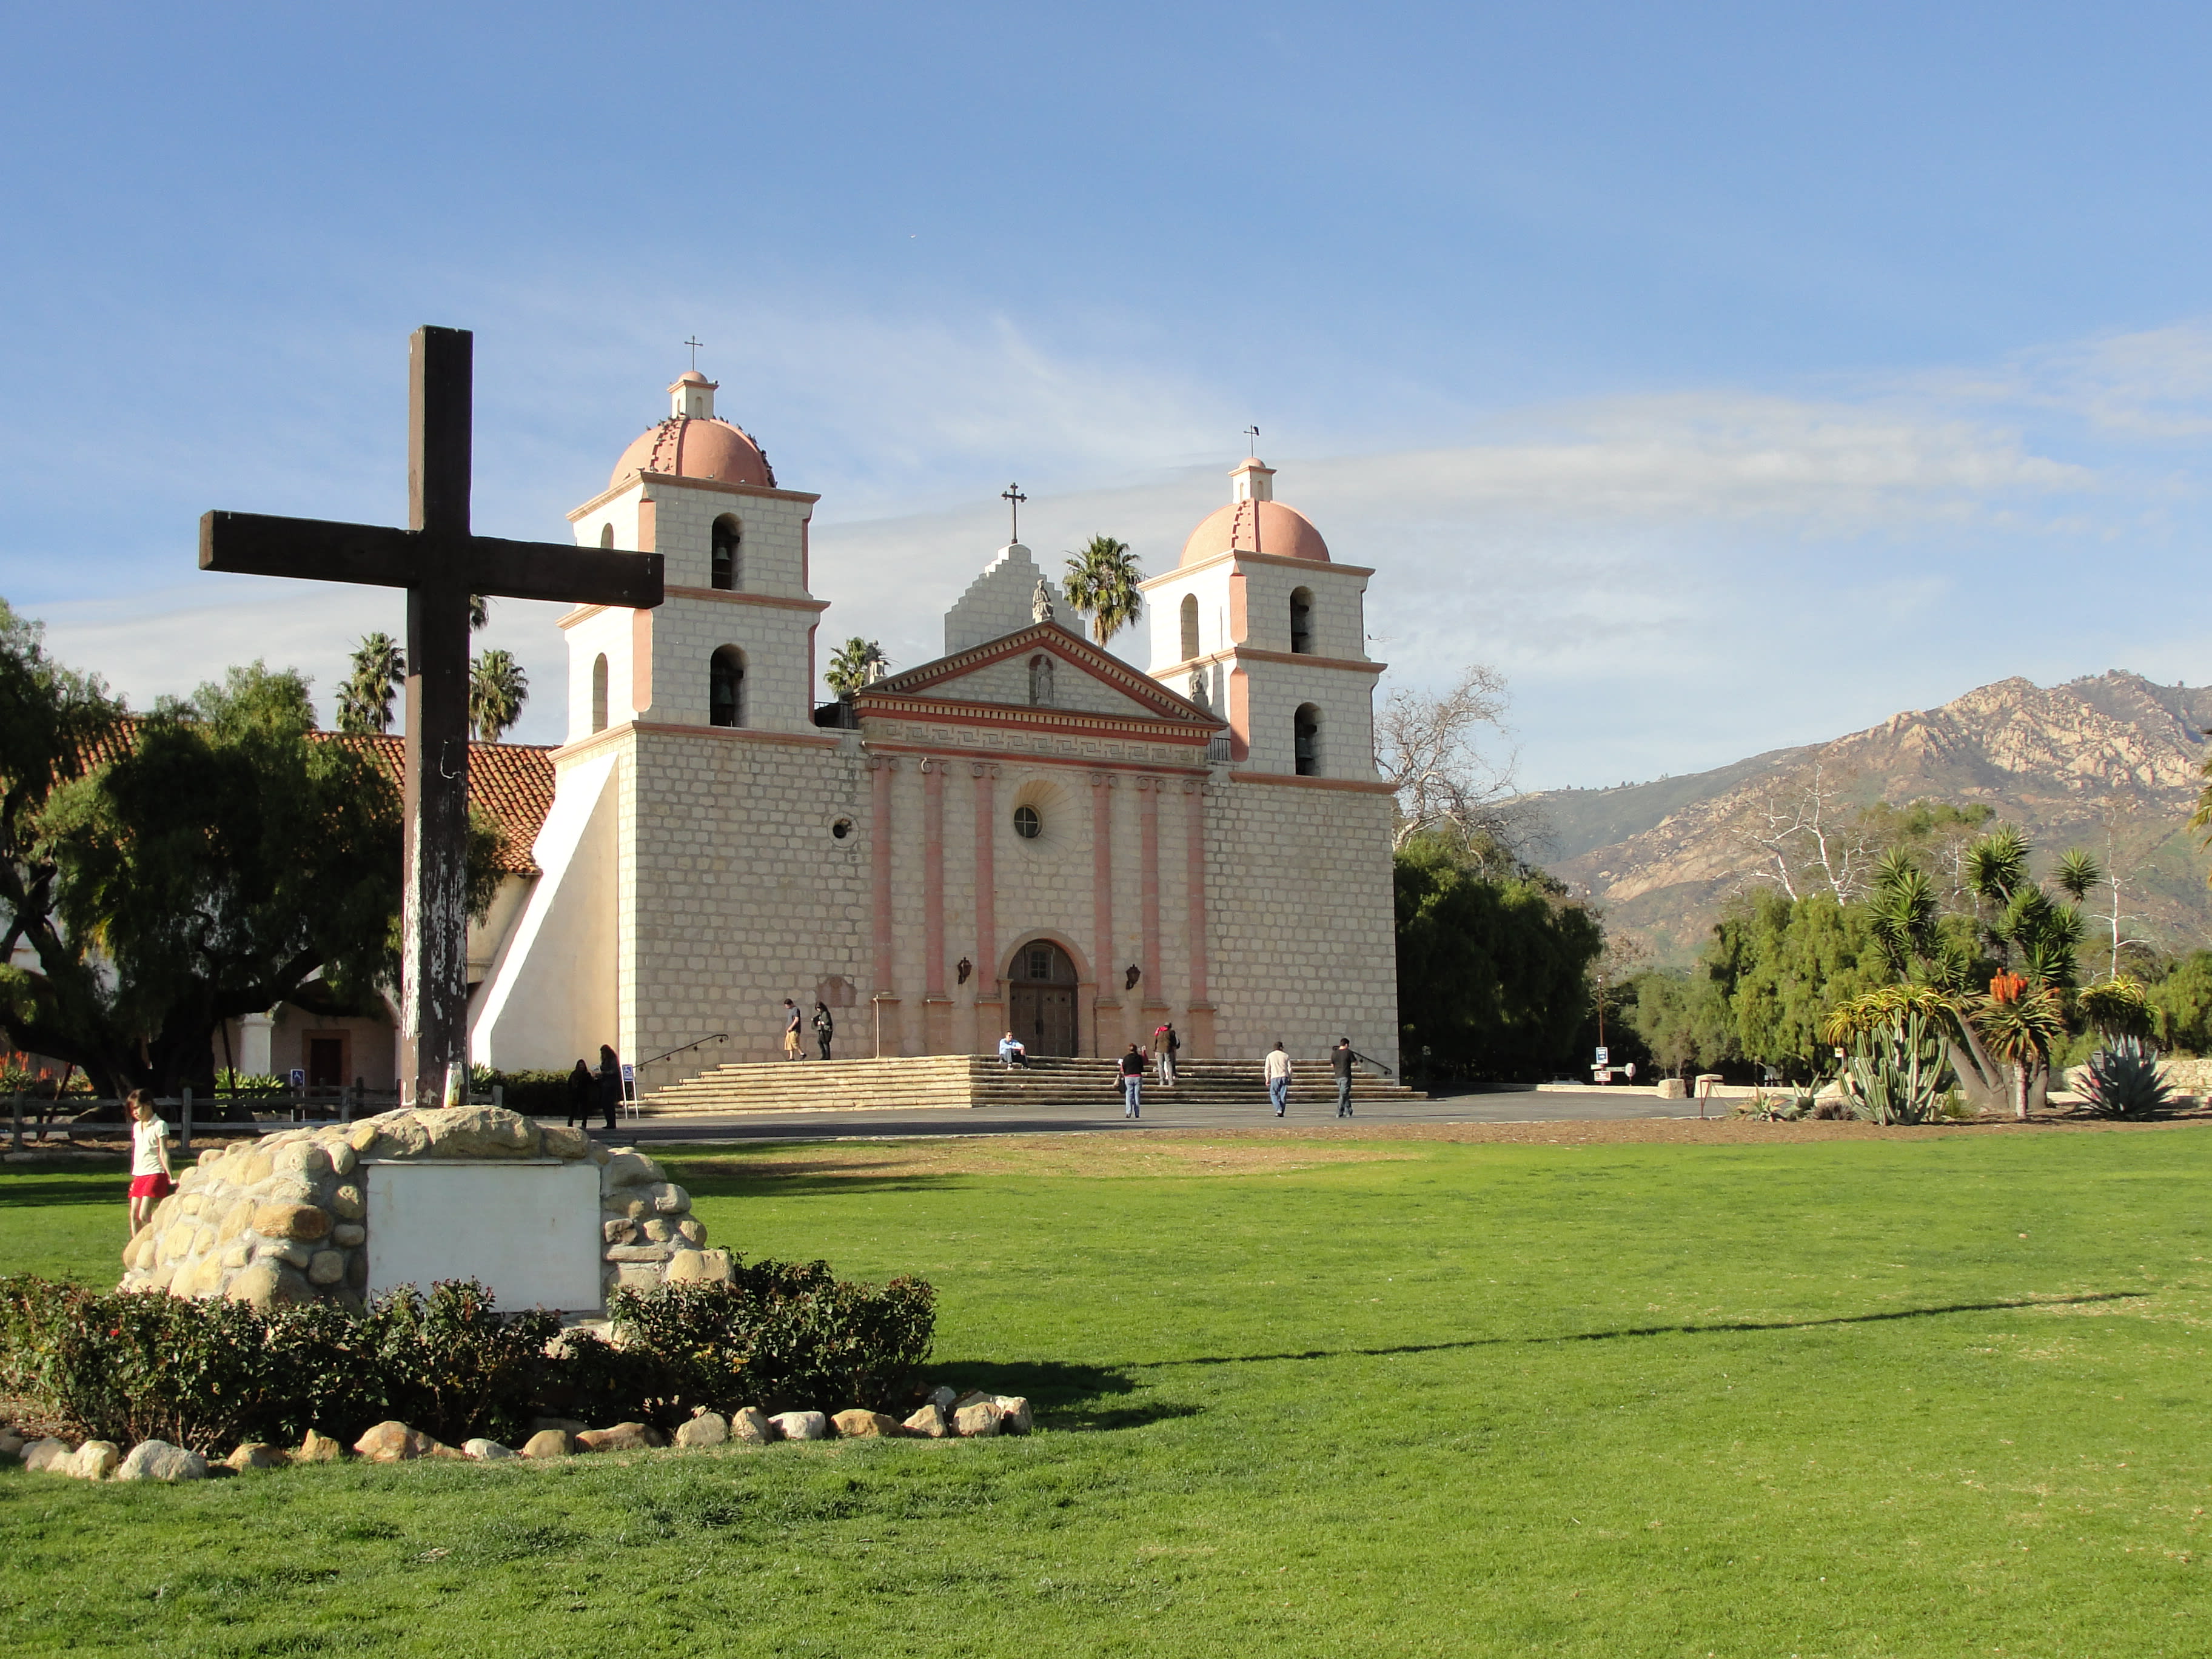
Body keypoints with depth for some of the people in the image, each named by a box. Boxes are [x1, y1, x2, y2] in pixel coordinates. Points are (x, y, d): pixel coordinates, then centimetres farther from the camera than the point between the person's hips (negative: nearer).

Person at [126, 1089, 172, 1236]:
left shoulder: (159, 1126, -5)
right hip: (139, 1175, 7)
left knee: (144, 1215, -15)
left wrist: (170, 1178, -13)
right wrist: (134, 1177, 20)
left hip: (155, 1174, -7)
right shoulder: (136, 1127, 15)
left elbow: (163, 1153, -9)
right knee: (134, 1215, 1)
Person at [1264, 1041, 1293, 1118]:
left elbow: (1267, 1069, 3)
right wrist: (1290, 1079, 14)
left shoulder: (1270, 1056, 6)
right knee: (1283, 1095, 5)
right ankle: (1282, 1112, 4)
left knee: (1273, 1094, 5)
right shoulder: (1286, 1056, 9)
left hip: (1274, 1077, -2)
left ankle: (1278, 1109, -13)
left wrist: (1267, 1079, 9)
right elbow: (1289, 1068, 7)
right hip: (1284, 1076, 2)